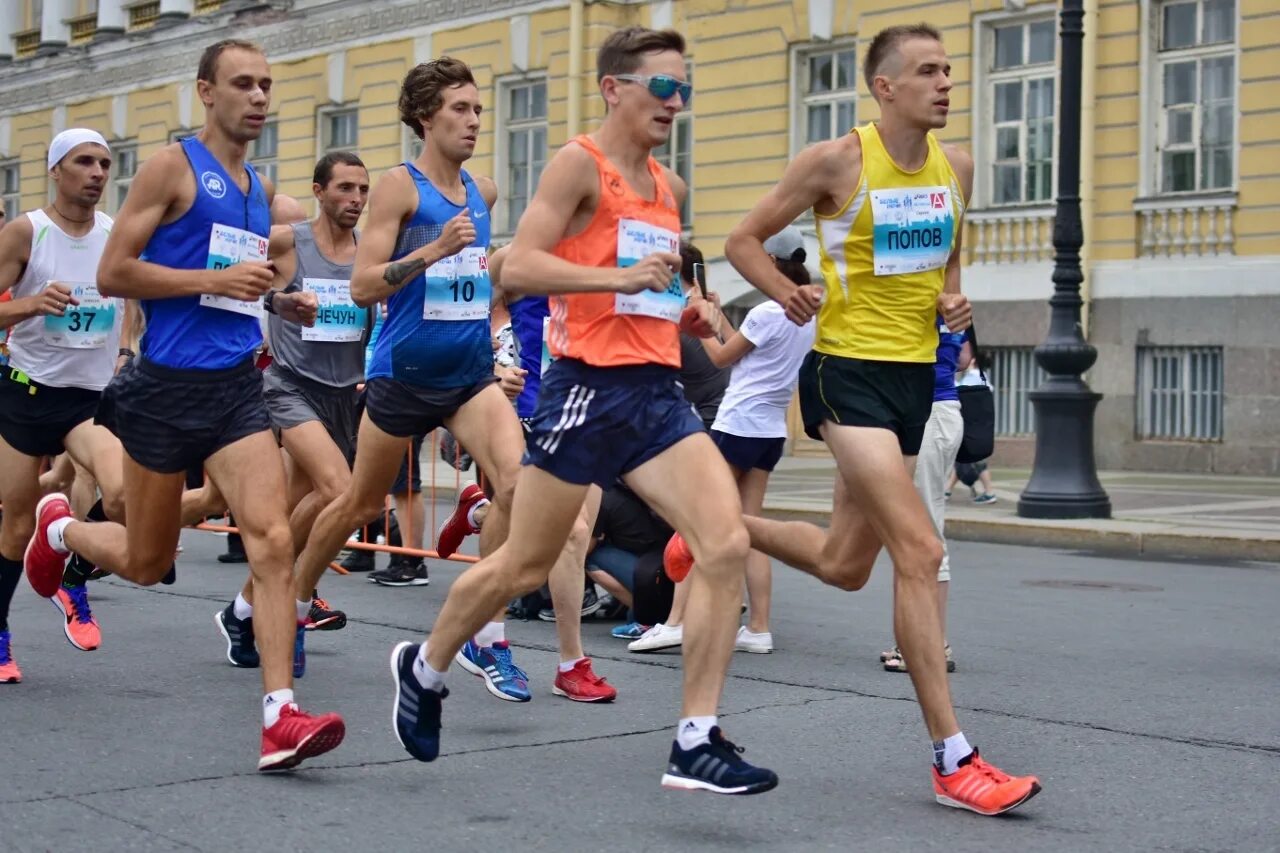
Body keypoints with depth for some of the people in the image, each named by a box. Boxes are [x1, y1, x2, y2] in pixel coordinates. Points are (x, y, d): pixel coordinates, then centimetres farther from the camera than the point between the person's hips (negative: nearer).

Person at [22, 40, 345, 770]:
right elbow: (113, 273, -12)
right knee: (145, 564, 10)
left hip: (238, 386, 5)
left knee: (273, 538, -15)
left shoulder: (262, 191, 15)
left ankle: (281, 717, -17)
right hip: (168, 387, -5)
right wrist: (217, 280, -19)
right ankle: (60, 526, 44)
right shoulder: (172, 167, -6)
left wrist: (276, 302, 11)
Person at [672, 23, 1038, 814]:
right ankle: (953, 759, -12)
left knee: (843, 566, 16)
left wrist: (955, 299, 2)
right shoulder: (837, 161, -10)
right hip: (848, 371, -7)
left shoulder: (957, 166, 7)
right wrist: (789, 295, -19)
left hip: (914, 374, 7)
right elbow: (745, 239, -1)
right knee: (921, 550, -17)